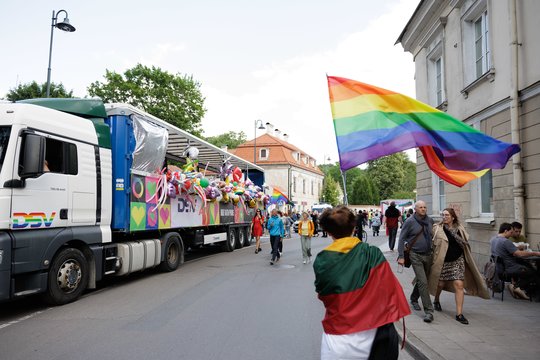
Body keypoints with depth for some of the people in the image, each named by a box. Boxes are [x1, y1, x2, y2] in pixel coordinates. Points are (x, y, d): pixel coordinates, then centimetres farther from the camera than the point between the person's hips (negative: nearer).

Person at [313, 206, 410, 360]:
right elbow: (391, 288, -6)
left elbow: (323, 296, 2)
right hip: (371, 337, 1)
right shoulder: (373, 254, -11)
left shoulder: (322, 261, -12)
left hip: (338, 340, -1)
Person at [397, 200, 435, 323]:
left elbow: (433, 236, 17)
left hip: (428, 255, 5)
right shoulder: (410, 222, -9)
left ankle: (414, 299, 42)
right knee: (423, 282, -10)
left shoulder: (430, 220, 5)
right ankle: (428, 311, -6)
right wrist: (401, 256, -13)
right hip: (415, 255, -5)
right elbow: (402, 238, -8)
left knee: (422, 280, 16)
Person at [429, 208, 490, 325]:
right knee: (440, 284, 10)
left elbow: (465, 243, 14)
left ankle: (459, 314, -1)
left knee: (459, 285, -7)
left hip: (457, 261, 2)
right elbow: (432, 244, -7)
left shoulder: (459, 229, 3)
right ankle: (436, 300, 41)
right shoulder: (438, 229, -7)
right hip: (442, 262, -2)